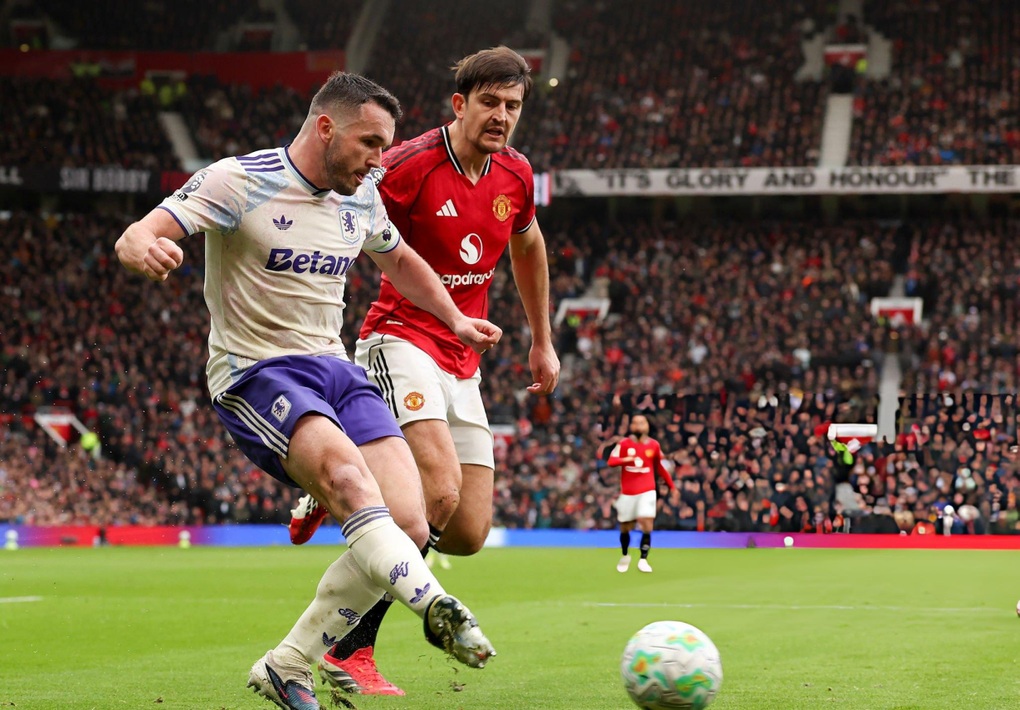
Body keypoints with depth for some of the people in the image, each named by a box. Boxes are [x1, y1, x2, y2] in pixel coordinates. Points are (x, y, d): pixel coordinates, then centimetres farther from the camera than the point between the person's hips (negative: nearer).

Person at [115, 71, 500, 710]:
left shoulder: (362, 198, 10)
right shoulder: (238, 181, -9)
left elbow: (397, 258, 33)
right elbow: (135, 237, -18)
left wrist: (455, 319, 30)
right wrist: (147, 250, -42)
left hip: (335, 368, 7)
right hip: (254, 373, -6)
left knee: (409, 527, -12)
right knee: (347, 473, -36)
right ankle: (437, 608, -46)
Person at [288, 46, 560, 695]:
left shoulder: (516, 175, 7)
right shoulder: (411, 164, -13)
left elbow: (529, 247, 27)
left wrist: (543, 343, 31)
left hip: (463, 367, 7)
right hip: (401, 343, -7)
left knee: (468, 535, -1)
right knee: (441, 492, -28)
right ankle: (350, 652, -17)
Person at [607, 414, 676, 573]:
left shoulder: (654, 445, 3)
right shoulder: (624, 443, -2)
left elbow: (660, 468, 15)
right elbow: (611, 461, -14)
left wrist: (672, 486, 13)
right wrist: (625, 459, -33)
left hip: (647, 492, 0)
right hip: (627, 493, 0)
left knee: (647, 526, -17)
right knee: (624, 528, 9)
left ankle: (643, 560, -7)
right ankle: (625, 556, 35)